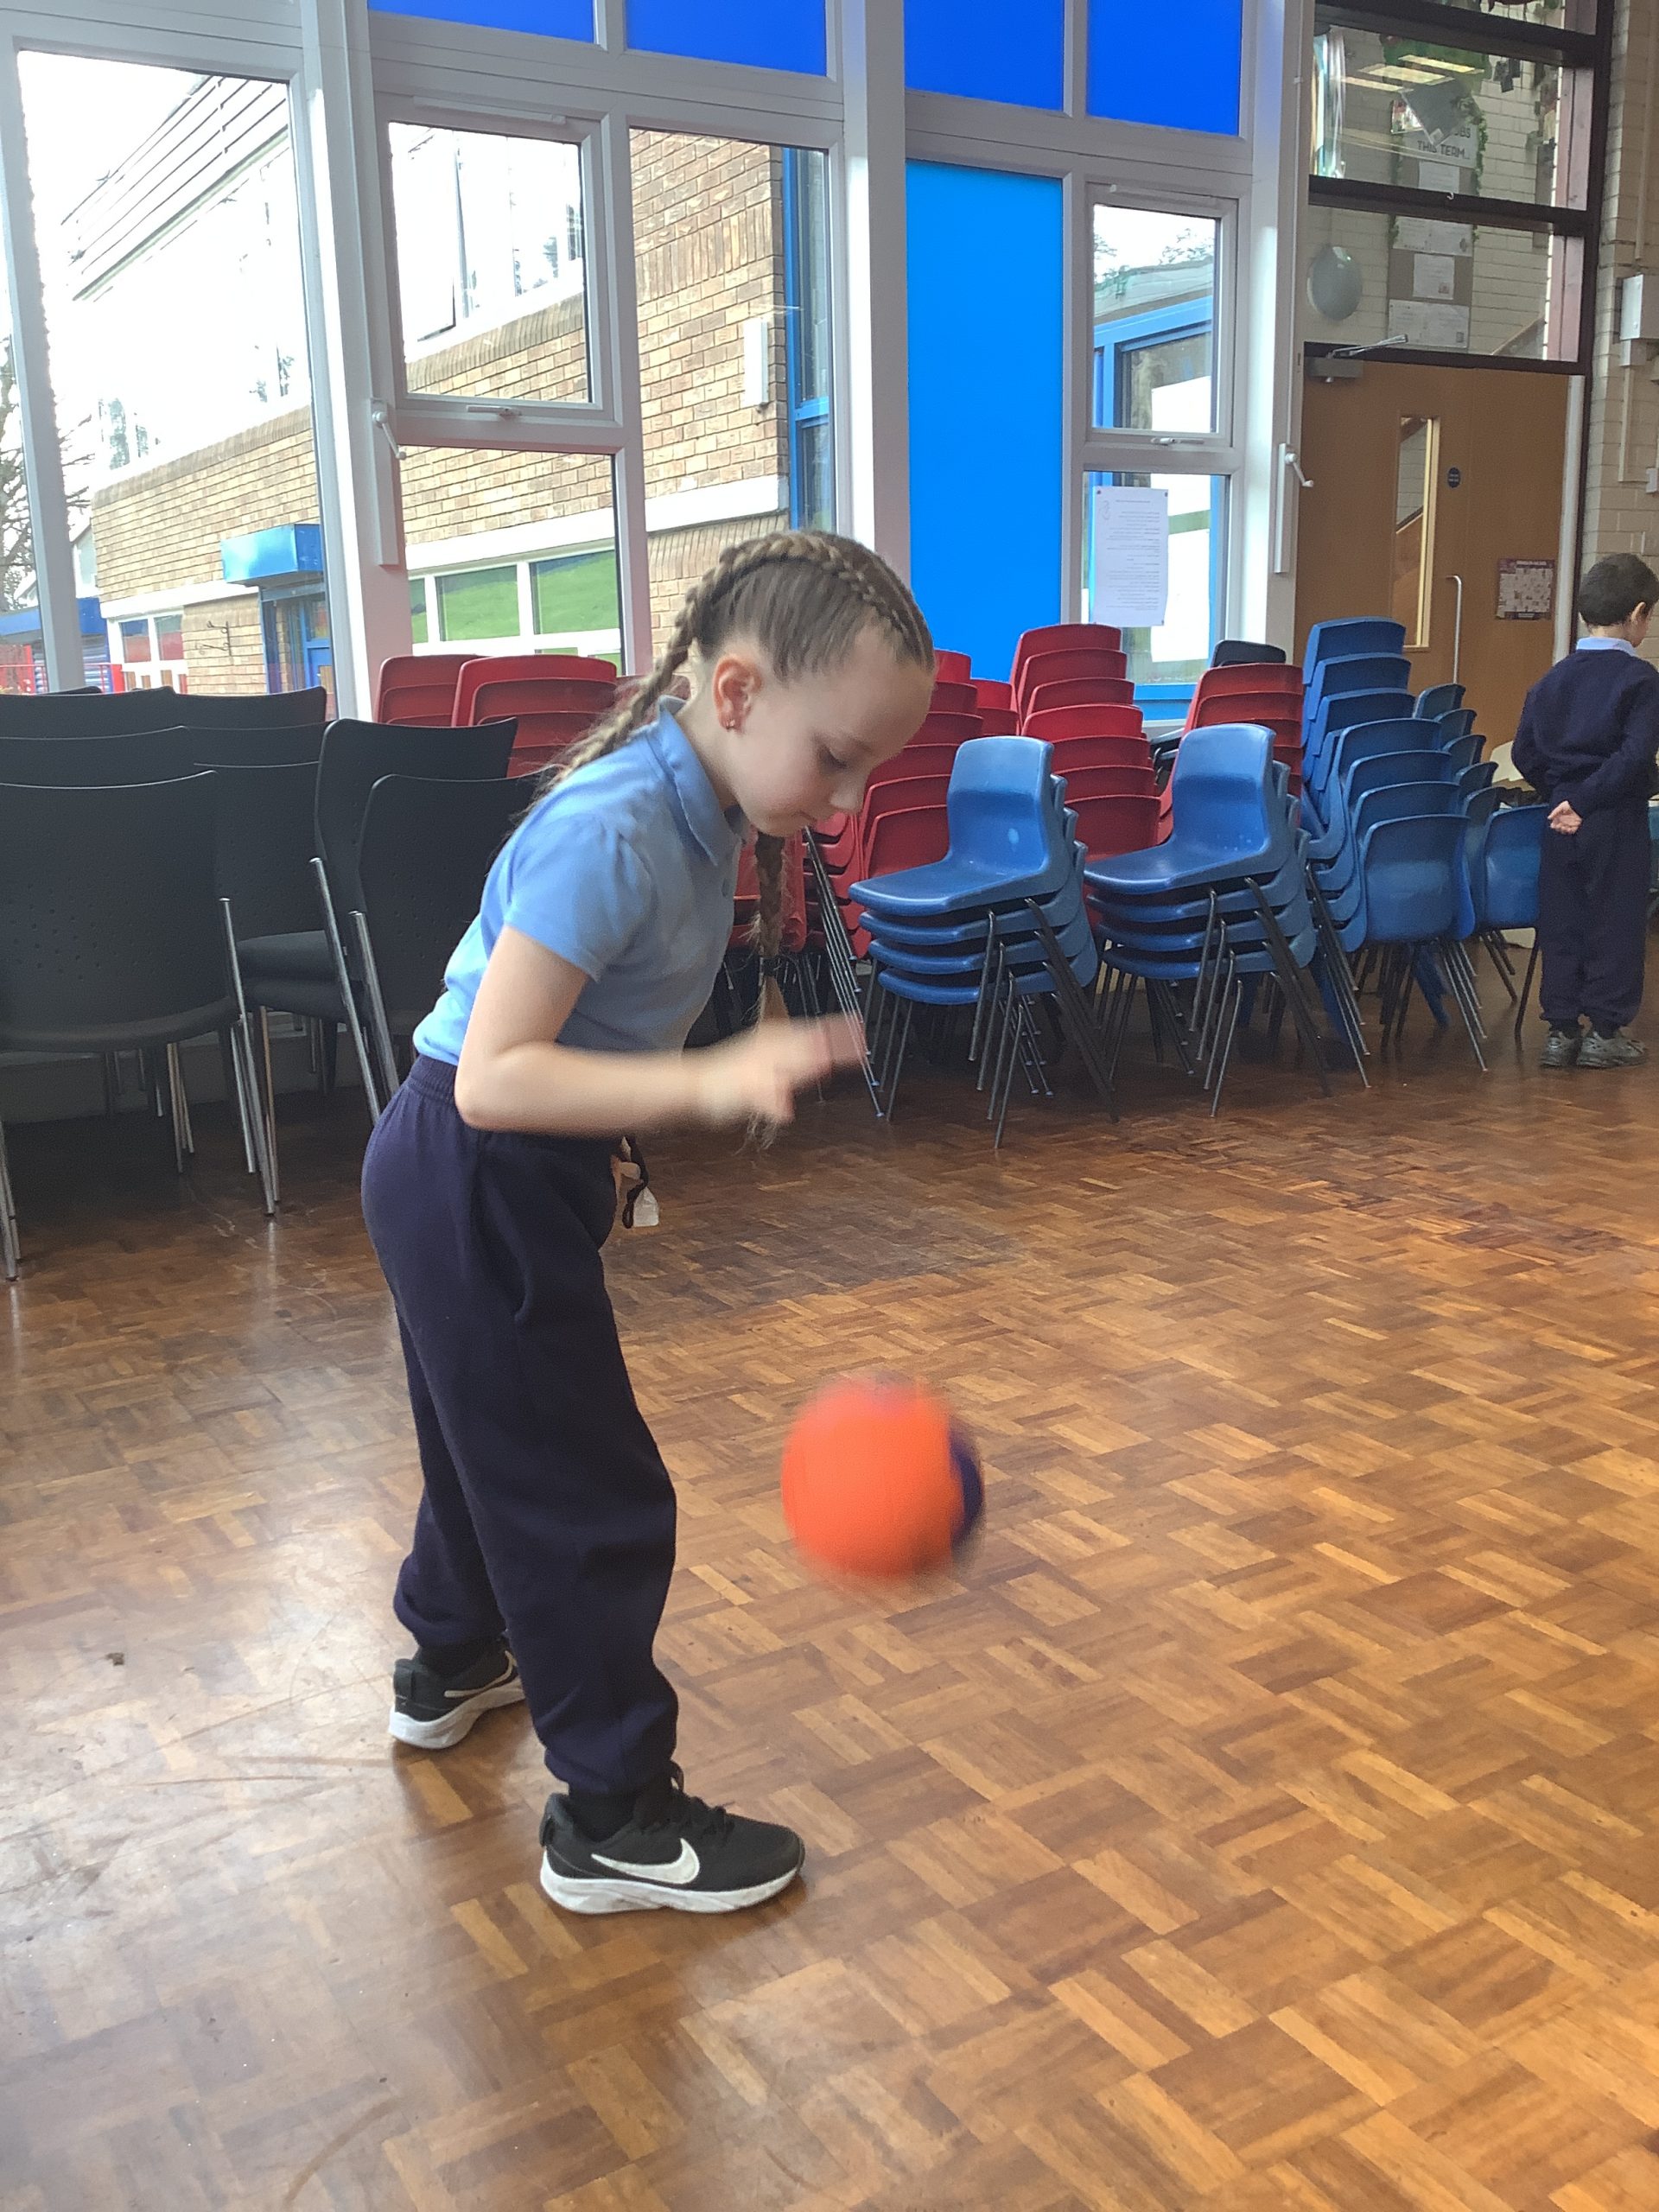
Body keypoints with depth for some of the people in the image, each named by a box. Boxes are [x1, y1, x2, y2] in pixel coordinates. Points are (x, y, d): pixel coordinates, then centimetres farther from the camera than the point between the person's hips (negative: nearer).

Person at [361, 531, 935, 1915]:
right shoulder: (612, 835, -29)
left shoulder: (700, 808, -1)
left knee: (493, 1439, 28)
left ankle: (453, 1667, 52)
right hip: (475, 1187, -10)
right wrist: (710, 1082, -40)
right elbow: (493, 1078, -33)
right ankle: (613, 1822, 17)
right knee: (592, 1498, 1)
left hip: (487, 1184, 10)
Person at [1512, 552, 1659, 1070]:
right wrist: (1585, 801, -14)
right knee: (1615, 922, 5)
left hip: (1561, 819, 5)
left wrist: (1557, 792, 9)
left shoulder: (1552, 678, 7)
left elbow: (1524, 753, 6)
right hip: (1616, 821, -5)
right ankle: (1605, 1032, 11)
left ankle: (1561, 1029, 14)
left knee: (1560, 920, 10)